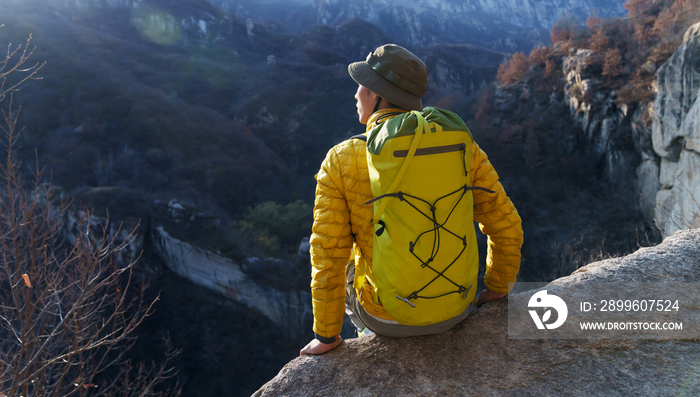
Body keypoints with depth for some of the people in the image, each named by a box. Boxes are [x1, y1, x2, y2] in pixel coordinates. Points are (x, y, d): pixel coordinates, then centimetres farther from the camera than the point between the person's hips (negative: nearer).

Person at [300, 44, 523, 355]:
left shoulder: (341, 161, -18)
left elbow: (328, 257, -16)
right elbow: (506, 226, -7)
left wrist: (326, 336, -2)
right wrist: (497, 289, 12)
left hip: (383, 317, -2)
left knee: (340, 269, 32)